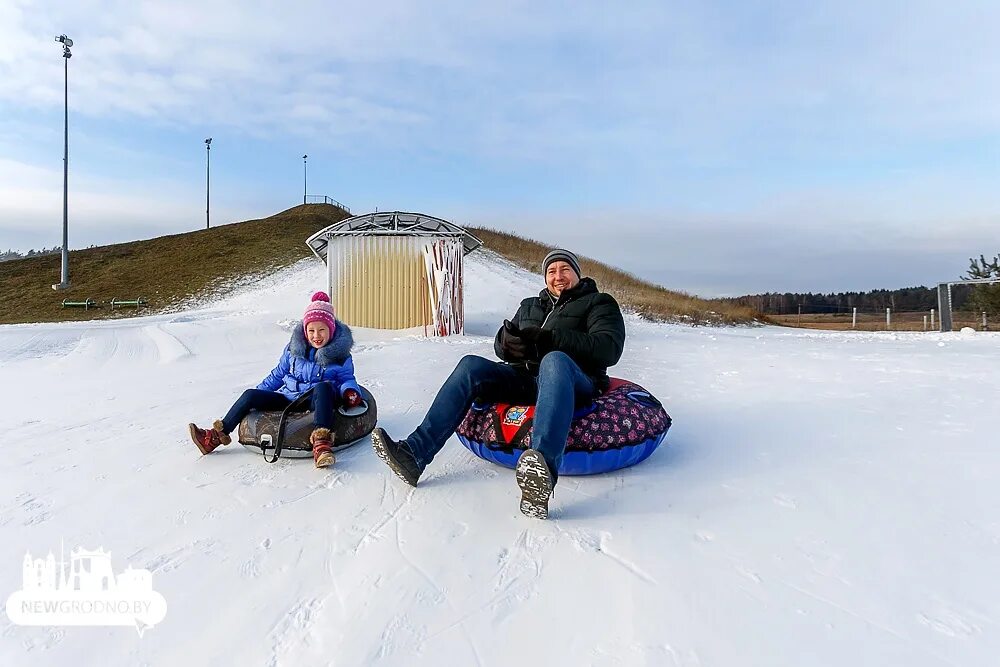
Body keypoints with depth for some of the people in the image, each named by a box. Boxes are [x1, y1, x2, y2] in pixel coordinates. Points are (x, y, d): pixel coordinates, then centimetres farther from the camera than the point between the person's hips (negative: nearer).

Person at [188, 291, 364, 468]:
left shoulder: (340, 355, -1)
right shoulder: (293, 349, 9)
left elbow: (346, 378, 3)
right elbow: (278, 375, 21)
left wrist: (350, 391, -20)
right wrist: (258, 392, 22)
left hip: (316, 401, -5)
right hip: (288, 398, 5)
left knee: (323, 387, -38)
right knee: (250, 395, -8)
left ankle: (321, 442, -51)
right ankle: (217, 435, 2)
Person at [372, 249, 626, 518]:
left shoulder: (599, 303, 12)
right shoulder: (529, 306, 28)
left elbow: (609, 349, -7)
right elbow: (501, 347, 22)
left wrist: (549, 338, -17)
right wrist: (507, 341, -5)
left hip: (576, 383, -5)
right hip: (524, 379, 5)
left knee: (554, 360, -38)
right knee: (471, 365, -18)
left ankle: (544, 466, -60)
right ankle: (414, 453, -27)